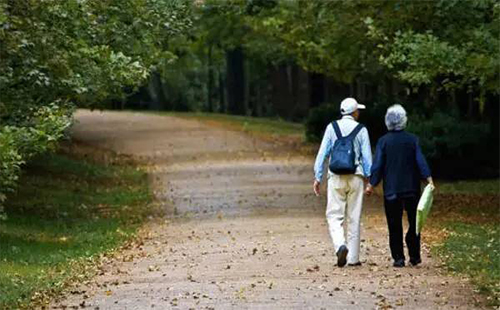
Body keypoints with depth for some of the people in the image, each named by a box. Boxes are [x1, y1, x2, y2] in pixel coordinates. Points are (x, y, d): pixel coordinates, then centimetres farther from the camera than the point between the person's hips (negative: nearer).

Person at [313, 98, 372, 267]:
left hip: (336, 177, 0)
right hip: (356, 176, 1)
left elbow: (322, 153, 0)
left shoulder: (331, 128, 3)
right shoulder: (361, 130, 2)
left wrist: (317, 177, 4)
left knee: (334, 216, 1)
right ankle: (353, 258, 9)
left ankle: (340, 245, -25)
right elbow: (367, 156, 1)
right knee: (354, 218, 7)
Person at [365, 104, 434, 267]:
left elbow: (377, 165, -4)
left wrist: (371, 185, 3)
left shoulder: (383, 141, -4)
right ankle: (414, 256, 11)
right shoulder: (412, 140, -2)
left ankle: (398, 258, 1)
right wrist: (429, 179, -8)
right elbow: (421, 161, -7)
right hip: (411, 189, 1)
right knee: (414, 222, 12)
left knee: (395, 225, 4)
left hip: (391, 190, -1)